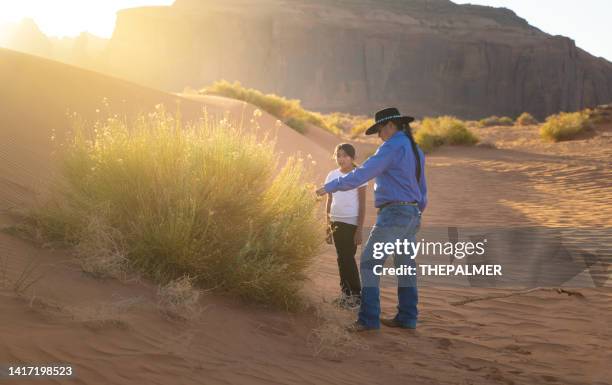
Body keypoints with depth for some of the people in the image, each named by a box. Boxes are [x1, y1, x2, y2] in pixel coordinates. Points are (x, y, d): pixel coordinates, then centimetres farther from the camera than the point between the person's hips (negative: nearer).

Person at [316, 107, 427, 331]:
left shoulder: (392, 146, -12)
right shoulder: (415, 150, 16)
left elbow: (362, 173, -20)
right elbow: (422, 189, 22)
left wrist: (331, 187, -16)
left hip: (393, 214, -9)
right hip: (412, 214, 9)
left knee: (370, 263, -6)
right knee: (405, 266, 13)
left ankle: (369, 318, -8)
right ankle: (407, 318, 18)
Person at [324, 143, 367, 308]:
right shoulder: (332, 175, 8)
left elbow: (362, 205, -6)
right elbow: (329, 202, 13)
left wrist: (359, 229, -10)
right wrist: (328, 227, 12)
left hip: (351, 222, -5)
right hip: (336, 222, 5)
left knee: (348, 257, -5)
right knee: (342, 258, 9)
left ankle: (356, 294, 6)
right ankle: (346, 292, 19)